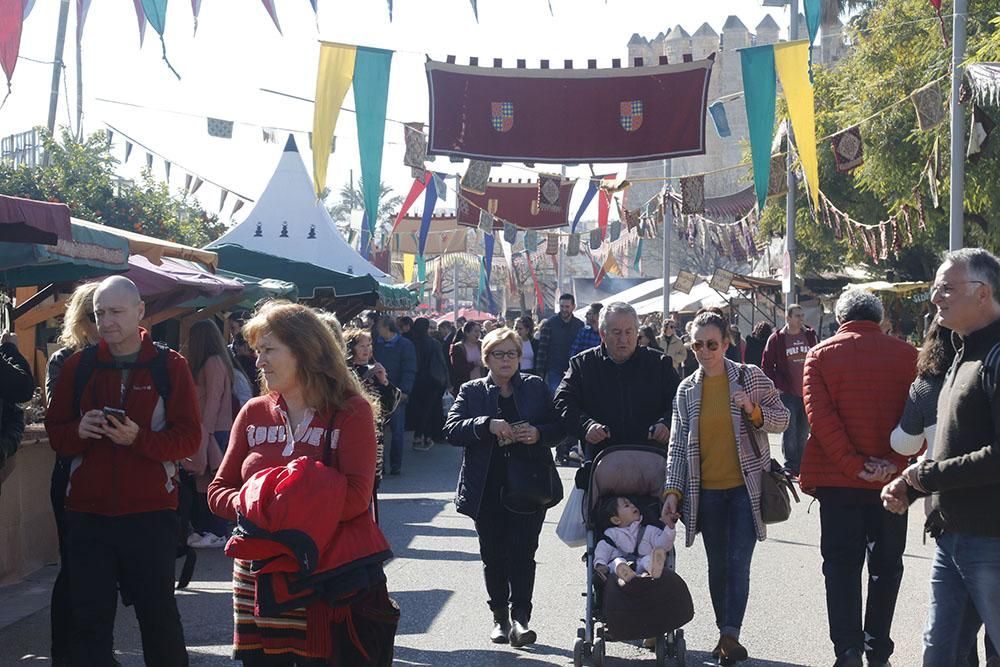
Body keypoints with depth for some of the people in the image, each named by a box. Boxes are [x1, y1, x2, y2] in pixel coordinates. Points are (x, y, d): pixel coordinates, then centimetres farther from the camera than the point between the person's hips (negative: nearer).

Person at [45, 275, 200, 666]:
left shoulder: (169, 366, 0)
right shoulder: (78, 366, 7)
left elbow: (190, 438, -5)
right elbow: (54, 432, 8)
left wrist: (139, 438, -21)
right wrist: (79, 431, -14)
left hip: (150, 514, -2)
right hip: (87, 514, 2)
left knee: (158, 614, 7)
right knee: (90, 618, 6)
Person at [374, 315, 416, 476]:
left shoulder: (405, 345, -2)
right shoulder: (376, 344, 11)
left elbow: (409, 370, -6)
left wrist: (404, 391, -16)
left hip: (397, 395, -4)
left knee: (397, 432, 2)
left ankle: (395, 465, 10)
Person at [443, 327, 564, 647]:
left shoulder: (536, 387, 8)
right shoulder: (471, 391, 6)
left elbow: (559, 426, 8)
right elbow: (452, 429, -6)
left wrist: (538, 433, -13)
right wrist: (488, 425, -21)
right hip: (487, 491, 1)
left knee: (523, 552, -7)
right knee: (493, 556, 8)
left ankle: (520, 617, -7)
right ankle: (499, 617, 19)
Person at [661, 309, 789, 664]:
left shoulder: (750, 377, -3)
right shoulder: (687, 389, 4)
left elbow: (782, 419, 1)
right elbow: (677, 445, 6)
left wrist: (754, 412, -19)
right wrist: (672, 491, -2)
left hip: (745, 486, -3)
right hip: (706, 491, 3)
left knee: (738, 563, -9)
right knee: (717, 565, 9)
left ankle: (731, 634, -8)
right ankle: (725, 635, 17)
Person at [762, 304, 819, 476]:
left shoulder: (810, 336, 8)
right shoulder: (776, 339, -4)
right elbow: (766, 366, -1)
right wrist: (778, 386, -8)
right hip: (788, 393, -4)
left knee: (804, 432, 11)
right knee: (790, 431, -5)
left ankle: (801, 465, 20)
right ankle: (790, 466, 2)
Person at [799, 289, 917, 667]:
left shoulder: (821, 355, 0)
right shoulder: (906, 355, 0)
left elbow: (819, 415, -11)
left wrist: (853, 463, -12)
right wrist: (894, 461, -12)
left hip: (836, 477, 0)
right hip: (890, 480, 1)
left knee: (842, 563, 7)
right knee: (886, 565, 12)